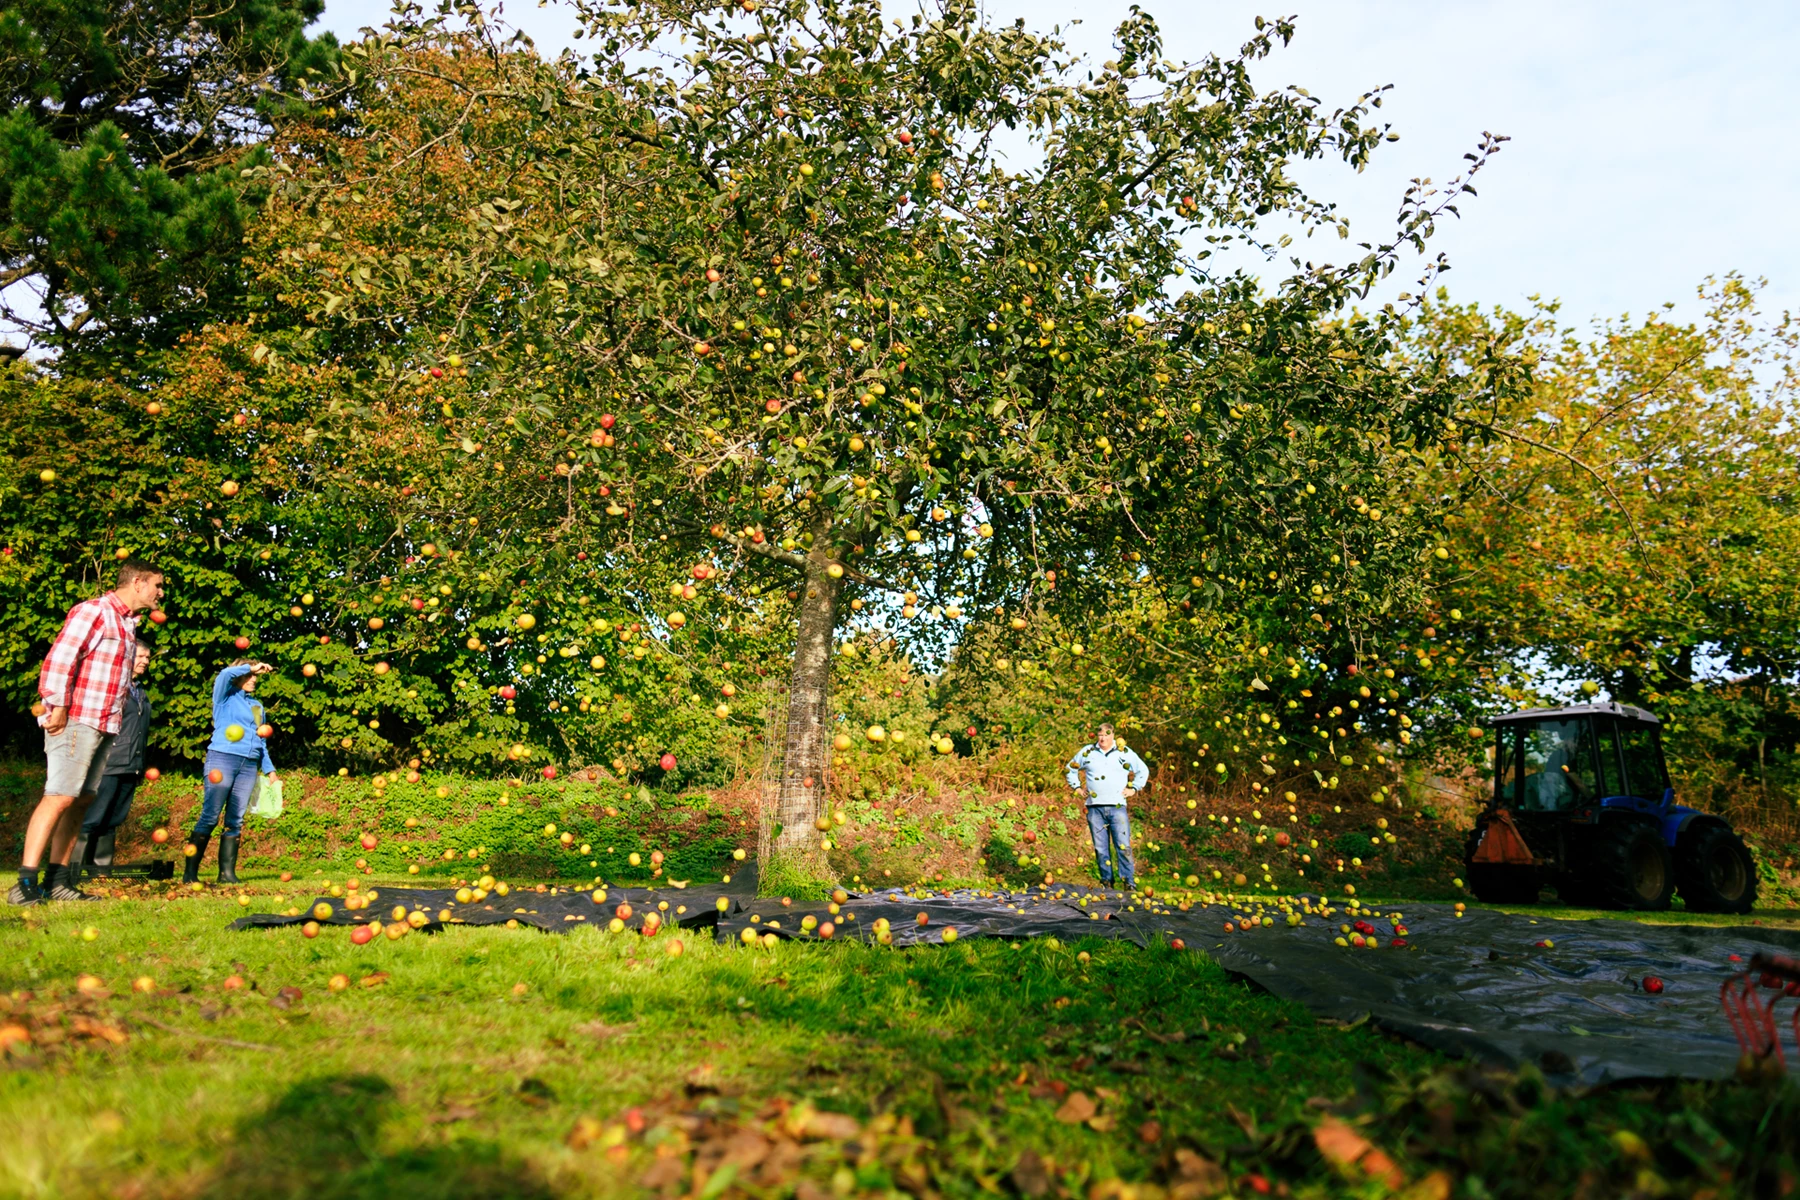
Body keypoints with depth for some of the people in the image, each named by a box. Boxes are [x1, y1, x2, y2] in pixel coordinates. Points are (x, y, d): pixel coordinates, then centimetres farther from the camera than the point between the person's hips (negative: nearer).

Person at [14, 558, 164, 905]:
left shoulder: (128, 624, 19)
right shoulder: (93, 611, -7)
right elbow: (59, 658, -15)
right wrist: (57, 707, -17)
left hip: (104, 726, 9)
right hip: (76, 720, -9)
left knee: (81, 799, 9)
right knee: (59, 796, -13)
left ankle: (57, 880, 13)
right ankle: (25, 884, -13)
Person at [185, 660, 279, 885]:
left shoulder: (257, 705, 22)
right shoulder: (226, 697, 7)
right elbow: (225, 674, -15)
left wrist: (269, 769, 18)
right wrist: (250, 666, -6)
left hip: (249, 765, 5)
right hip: (222, 759, -5)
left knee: (235, 821, 2)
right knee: (210, 817, -9)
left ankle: (227, 872, 3)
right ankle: (190, 872, -5)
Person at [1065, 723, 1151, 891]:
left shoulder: (1126, 753, 7)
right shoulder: (1087, 752, 10)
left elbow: (1143, 771, 18)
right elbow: (1071, 768, 24)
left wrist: (1133, 788, 9)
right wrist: (1077, 787, 14)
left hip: (1118, 808, -1)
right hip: (1095, 808, 2)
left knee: (1124, 846, -8)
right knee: (1101, 848, 4)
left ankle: (1129, 882, -6)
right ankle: (1106, 882, 11)